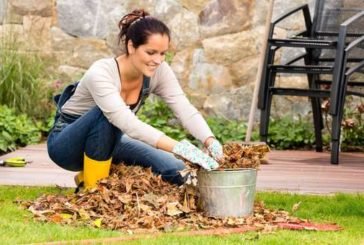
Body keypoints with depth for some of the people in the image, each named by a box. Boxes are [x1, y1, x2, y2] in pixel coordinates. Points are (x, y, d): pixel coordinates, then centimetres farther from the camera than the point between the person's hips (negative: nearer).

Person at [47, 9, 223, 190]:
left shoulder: (159, 71, -16)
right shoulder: (101, 73, -34)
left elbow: (186, 110, -24)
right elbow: (127, 123, -46)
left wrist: (210, 141, -44)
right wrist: (178, 147, -55)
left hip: (106, 140, 6)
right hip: (65, 144, -6)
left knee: (175, 172, -13)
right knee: (107, 115, -38)